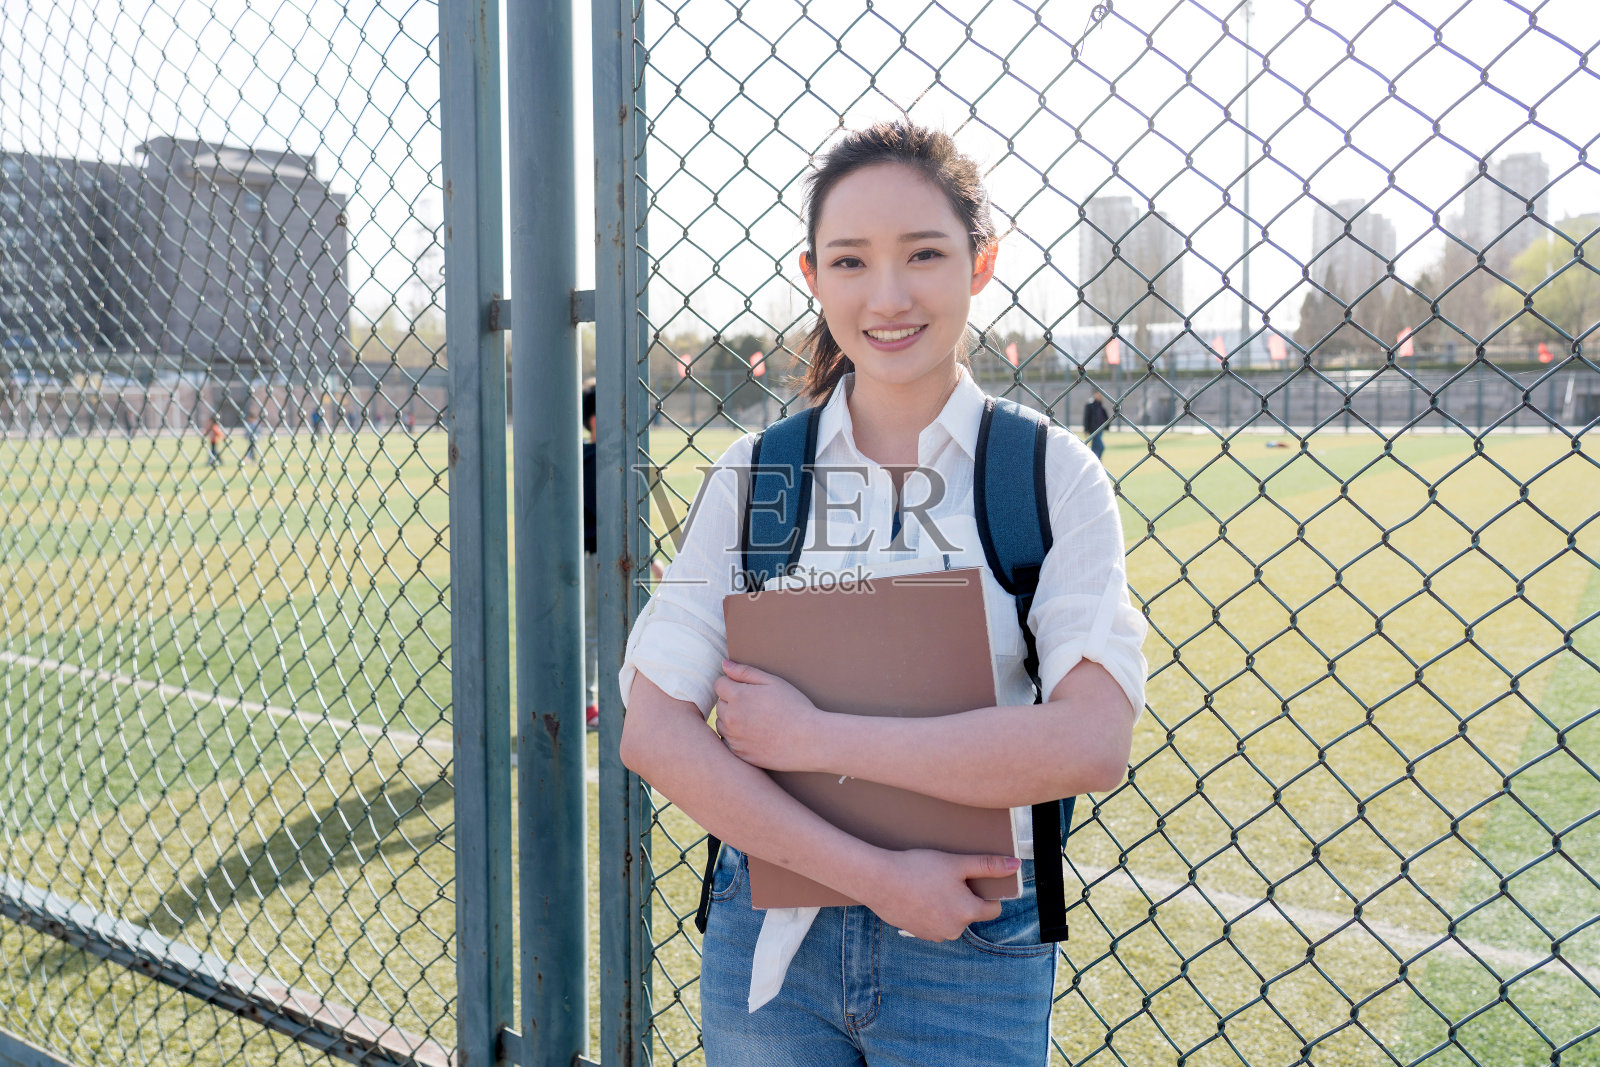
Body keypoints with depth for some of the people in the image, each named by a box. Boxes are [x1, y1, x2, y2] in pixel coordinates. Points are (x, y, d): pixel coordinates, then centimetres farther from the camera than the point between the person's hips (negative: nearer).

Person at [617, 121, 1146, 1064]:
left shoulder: (1052, 475, -7)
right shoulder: (754, 476, -3)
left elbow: (1093, 740, -20)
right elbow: (654, 731, -11)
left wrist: (814, 737, -19)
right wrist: (874, 876, -18)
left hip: (972, 957, -1)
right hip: (769, 942, 2)